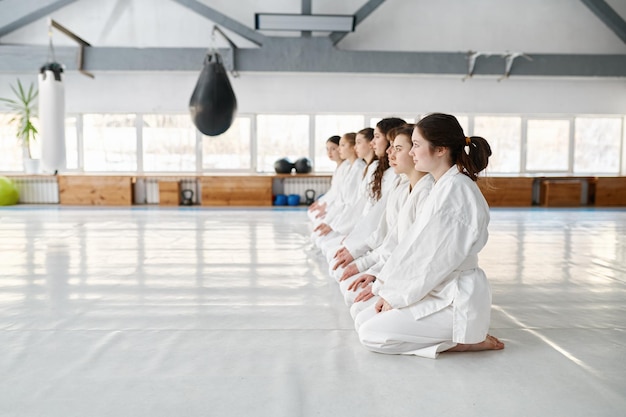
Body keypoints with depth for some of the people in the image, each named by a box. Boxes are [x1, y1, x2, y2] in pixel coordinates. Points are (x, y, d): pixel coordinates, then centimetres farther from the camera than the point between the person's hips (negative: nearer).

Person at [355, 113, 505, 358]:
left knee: (372, 335, -13)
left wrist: (396, 296, -11)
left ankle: (462, 341, -3)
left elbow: (436, 259, -22)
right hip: (437, 292, 10)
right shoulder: (444, 187, 10)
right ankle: (453, 334, 10)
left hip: (456, 299, -10)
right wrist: (390, 289, 4)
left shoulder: (455, 190, -21)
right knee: (362, 321, 8)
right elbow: (412, 244, 9)